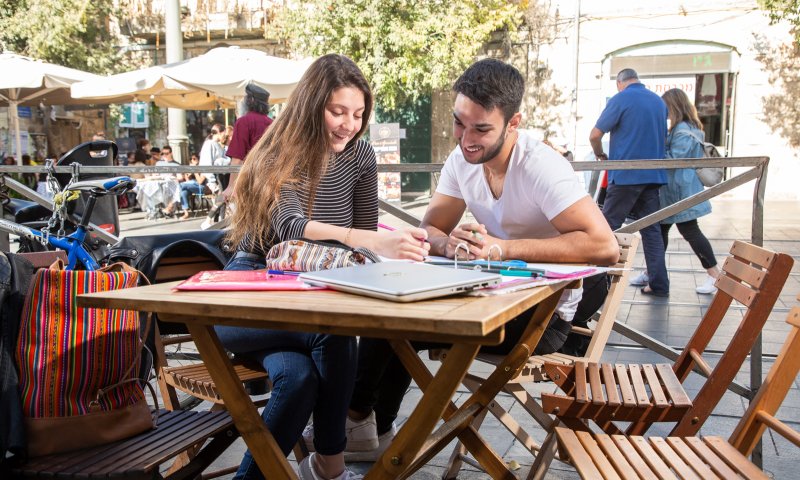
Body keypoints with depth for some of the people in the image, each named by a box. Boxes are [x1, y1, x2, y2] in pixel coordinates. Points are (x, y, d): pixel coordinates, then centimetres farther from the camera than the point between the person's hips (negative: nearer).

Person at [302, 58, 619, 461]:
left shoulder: (539, 167, -23)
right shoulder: (462, 159, -2)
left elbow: (604, 245, -32)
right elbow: (431, 230, 3)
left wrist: (503, 247, -33)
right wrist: (449, 245, -22)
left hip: (544, 313, -7)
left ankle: (354, 417, 10)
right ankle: (375, 432, 17)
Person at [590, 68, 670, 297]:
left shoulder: (620, 99, -7)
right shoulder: (659, 101, 13)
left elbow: (595, 135, -8)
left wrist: (600, 155, 10)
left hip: (625, 175, -6)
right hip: (653, 175, 6)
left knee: (608, 227, 2)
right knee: (651, 229, 9)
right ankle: (658, 284, 9)